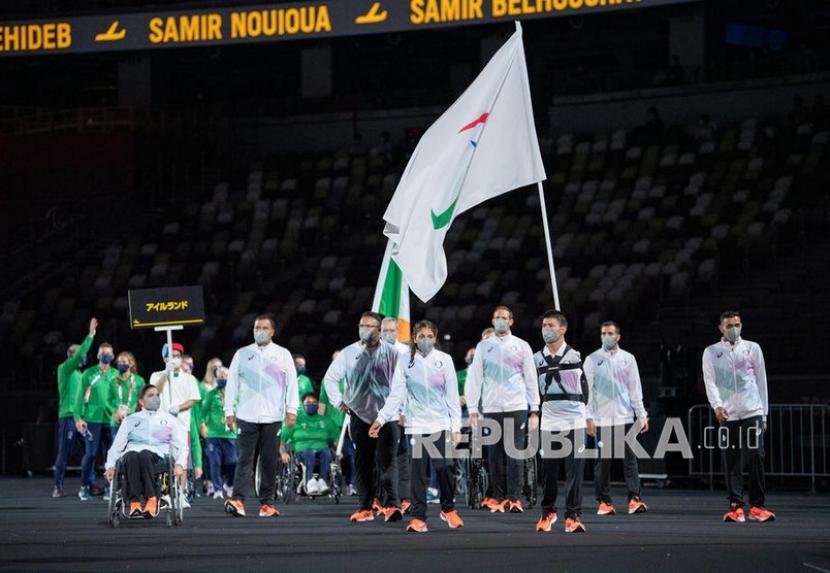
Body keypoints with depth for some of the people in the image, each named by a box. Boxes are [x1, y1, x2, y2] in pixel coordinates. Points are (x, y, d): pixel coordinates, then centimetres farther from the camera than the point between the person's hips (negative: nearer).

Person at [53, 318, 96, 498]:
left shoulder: (79, 373, 19)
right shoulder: (64, 369, -2)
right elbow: (79, 355, -17)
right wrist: (90, 335, -18)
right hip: (68, 415, -7)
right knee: (64, 452, -6)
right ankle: (58, 486, -3)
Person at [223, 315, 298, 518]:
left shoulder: (283, 355, 10)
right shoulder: (242, 354, 11)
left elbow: (292, 383, 7)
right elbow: (232, 383, 10)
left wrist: (291, 410, -2)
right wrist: (229, 411, 4)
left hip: (272, 417, 0)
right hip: (247, 416, 0)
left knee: (270, 461, 2)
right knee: (245, 459, -7)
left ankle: (267, 503, 6)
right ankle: (238, 500, -15)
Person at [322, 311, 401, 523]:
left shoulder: (391, 353, 1)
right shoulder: (349, 353, 6)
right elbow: (330, 377, 14)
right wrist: (339, 402, 7)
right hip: (360, 415, 3)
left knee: (387, 461, -12)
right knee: (363, 463, 6)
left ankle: (391, 505, -17)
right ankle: (365, 508, 11)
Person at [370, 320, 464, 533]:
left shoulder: (444, 360, 5)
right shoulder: (405, 362, 5)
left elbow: (452, 395, 5)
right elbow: (396, 395, 2)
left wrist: (456, 427, 1)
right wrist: (380, 419, -9)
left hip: (441, 424, 0)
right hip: (416, 425, 0)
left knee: (445, 467, -8)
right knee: (418, 473, -2)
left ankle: (448, 509, 15)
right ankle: (418, 517, 4)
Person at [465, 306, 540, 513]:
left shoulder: (521, 346, 7)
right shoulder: (484, 346, 8)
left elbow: (531, 379, 7)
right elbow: (474, 378, 6)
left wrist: (534, 410, 1)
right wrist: (472, 408, -2)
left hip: (517, 408, -1)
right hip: (491, 408, 1)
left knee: (515, 455, -5)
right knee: (495, 455, 2)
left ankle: (513, 498, -5)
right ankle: (498, 497, 9)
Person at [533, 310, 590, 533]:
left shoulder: (575, 356, 3)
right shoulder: (537, 359, 9)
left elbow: (586, 388, 6)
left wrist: (589, 417, 4)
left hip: (574, 422, -2)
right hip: (548, 421, 2)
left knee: (574, 469, -5)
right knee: (548, 469, 2)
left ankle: (573, 515, -2)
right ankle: (548, 511, 19)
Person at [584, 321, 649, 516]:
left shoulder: (628, 359, 10)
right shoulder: (592, 360, 5)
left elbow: (635, 388, 10)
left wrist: (642, 414, 4)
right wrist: (588, 416, -6)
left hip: (625, 417, 1)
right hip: (601, 418, -1)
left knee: (630, 458, -5)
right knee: (603, 461, 0)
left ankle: (634, 499, -6)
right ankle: (604, 501, 5)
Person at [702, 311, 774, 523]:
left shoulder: (753, 348, 11)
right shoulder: (711, 352, 8)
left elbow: (761, 381, 13)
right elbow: (709, 381, 1)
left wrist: (764, 414, 10)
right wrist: (717, 406, -17)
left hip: (752, 412, 0)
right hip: (727, 415, 0)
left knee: (755, 458, -6)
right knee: (732, 463, -2)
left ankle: (757, 506, -1)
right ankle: (736, 507, 1)